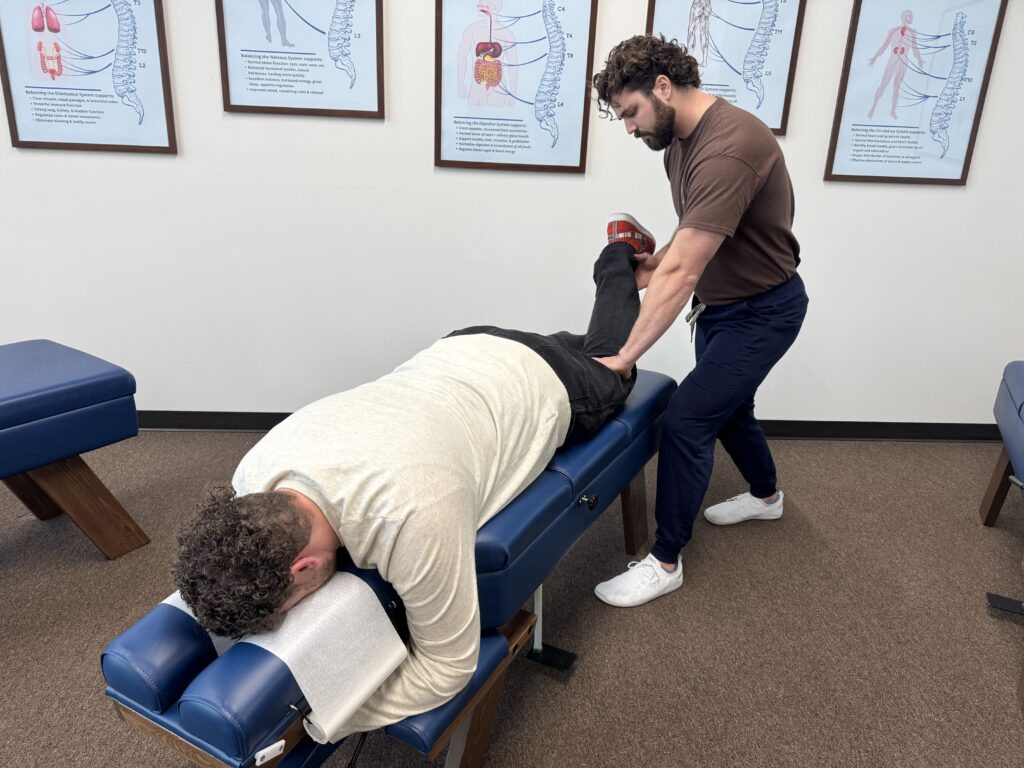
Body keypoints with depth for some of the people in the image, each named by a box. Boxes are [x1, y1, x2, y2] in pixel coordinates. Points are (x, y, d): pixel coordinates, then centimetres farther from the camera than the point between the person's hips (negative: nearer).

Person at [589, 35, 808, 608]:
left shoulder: (728, 148, -32)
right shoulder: (680, 137, -1)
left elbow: (681, 273, -34)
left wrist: (624, 357, -31)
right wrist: (654, 265, -6)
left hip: (761, 310, -9)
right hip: (721, 302, 10)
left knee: (686, 420, -12)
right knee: (728, 405, 23)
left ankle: (666, 562, 4)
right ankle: (766, 495, 51)